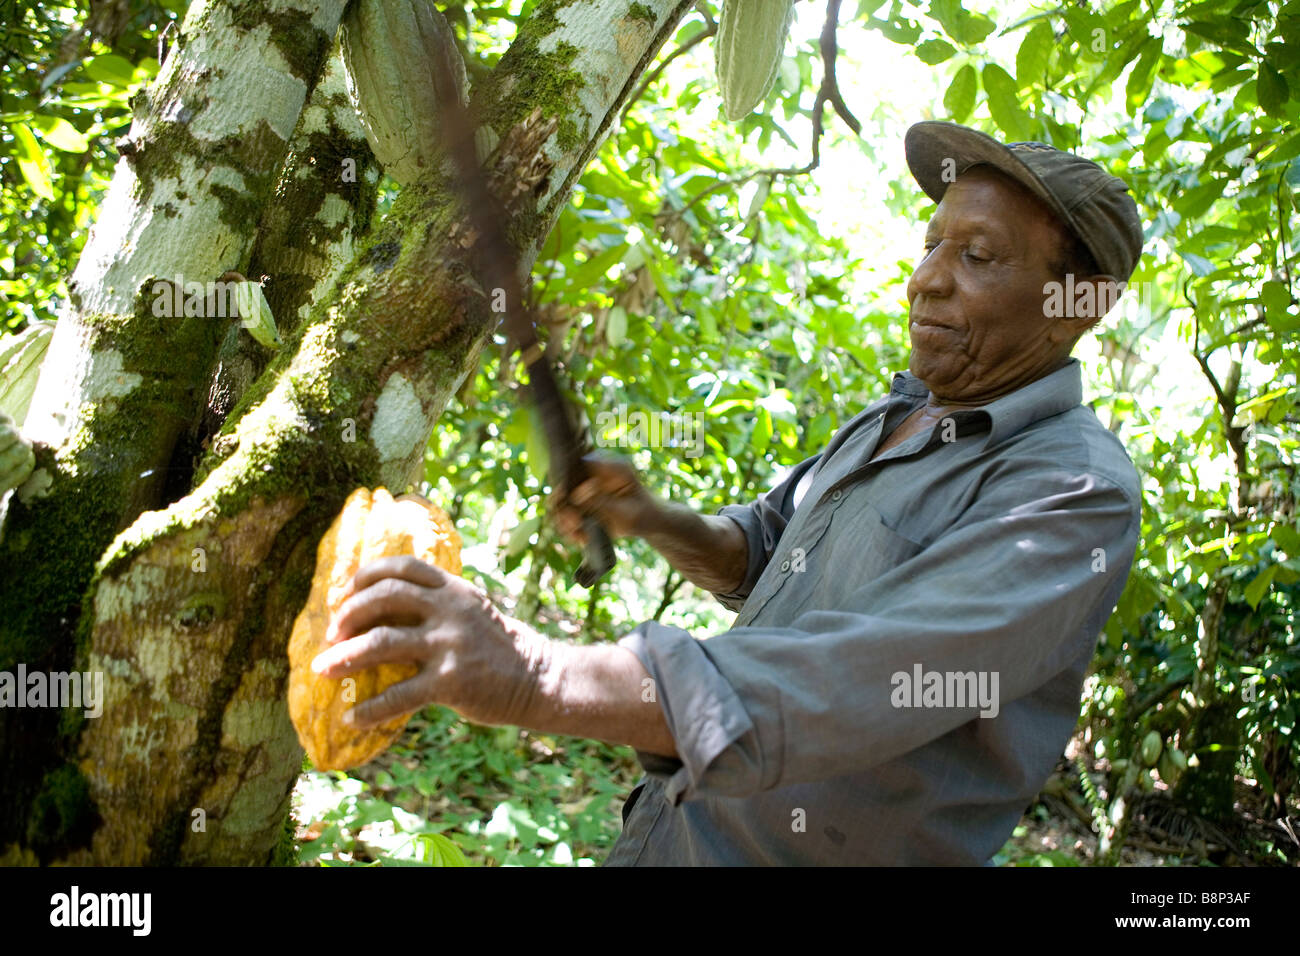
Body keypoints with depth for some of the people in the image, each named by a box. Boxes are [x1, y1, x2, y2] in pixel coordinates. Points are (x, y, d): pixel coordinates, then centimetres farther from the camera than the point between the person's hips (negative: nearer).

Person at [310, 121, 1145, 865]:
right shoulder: (896, 418, 8)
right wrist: (653, 520, -2)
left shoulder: (1076, 490, -21)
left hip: (803, 850, -7)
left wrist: (542, 680, -41)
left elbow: (868, 684, -34)